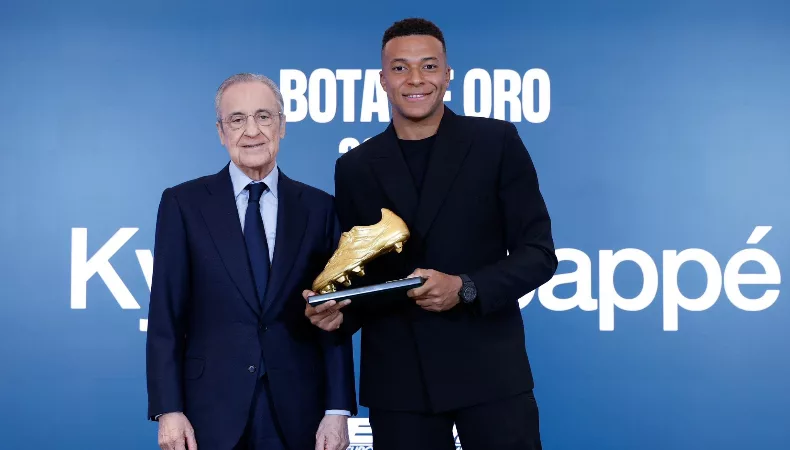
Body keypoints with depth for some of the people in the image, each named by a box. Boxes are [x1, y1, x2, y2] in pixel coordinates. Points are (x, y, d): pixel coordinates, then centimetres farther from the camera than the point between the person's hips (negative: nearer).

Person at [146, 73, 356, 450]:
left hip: (298, 414, 1)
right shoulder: (183, 204, 1)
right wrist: (168, 410, -8)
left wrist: (338, 410, -3)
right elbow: (166, 317, -1)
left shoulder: (319, 208, 5)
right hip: (211, 412, -1)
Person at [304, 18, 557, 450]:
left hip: (489, 368, -2)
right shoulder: (355, 166, 9)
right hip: (397, 377, 2)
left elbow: (538, 253, -1)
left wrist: (465, 288, -16)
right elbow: (355, 274, 13)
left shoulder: (496, 142, 1)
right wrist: (337, 310, -9)